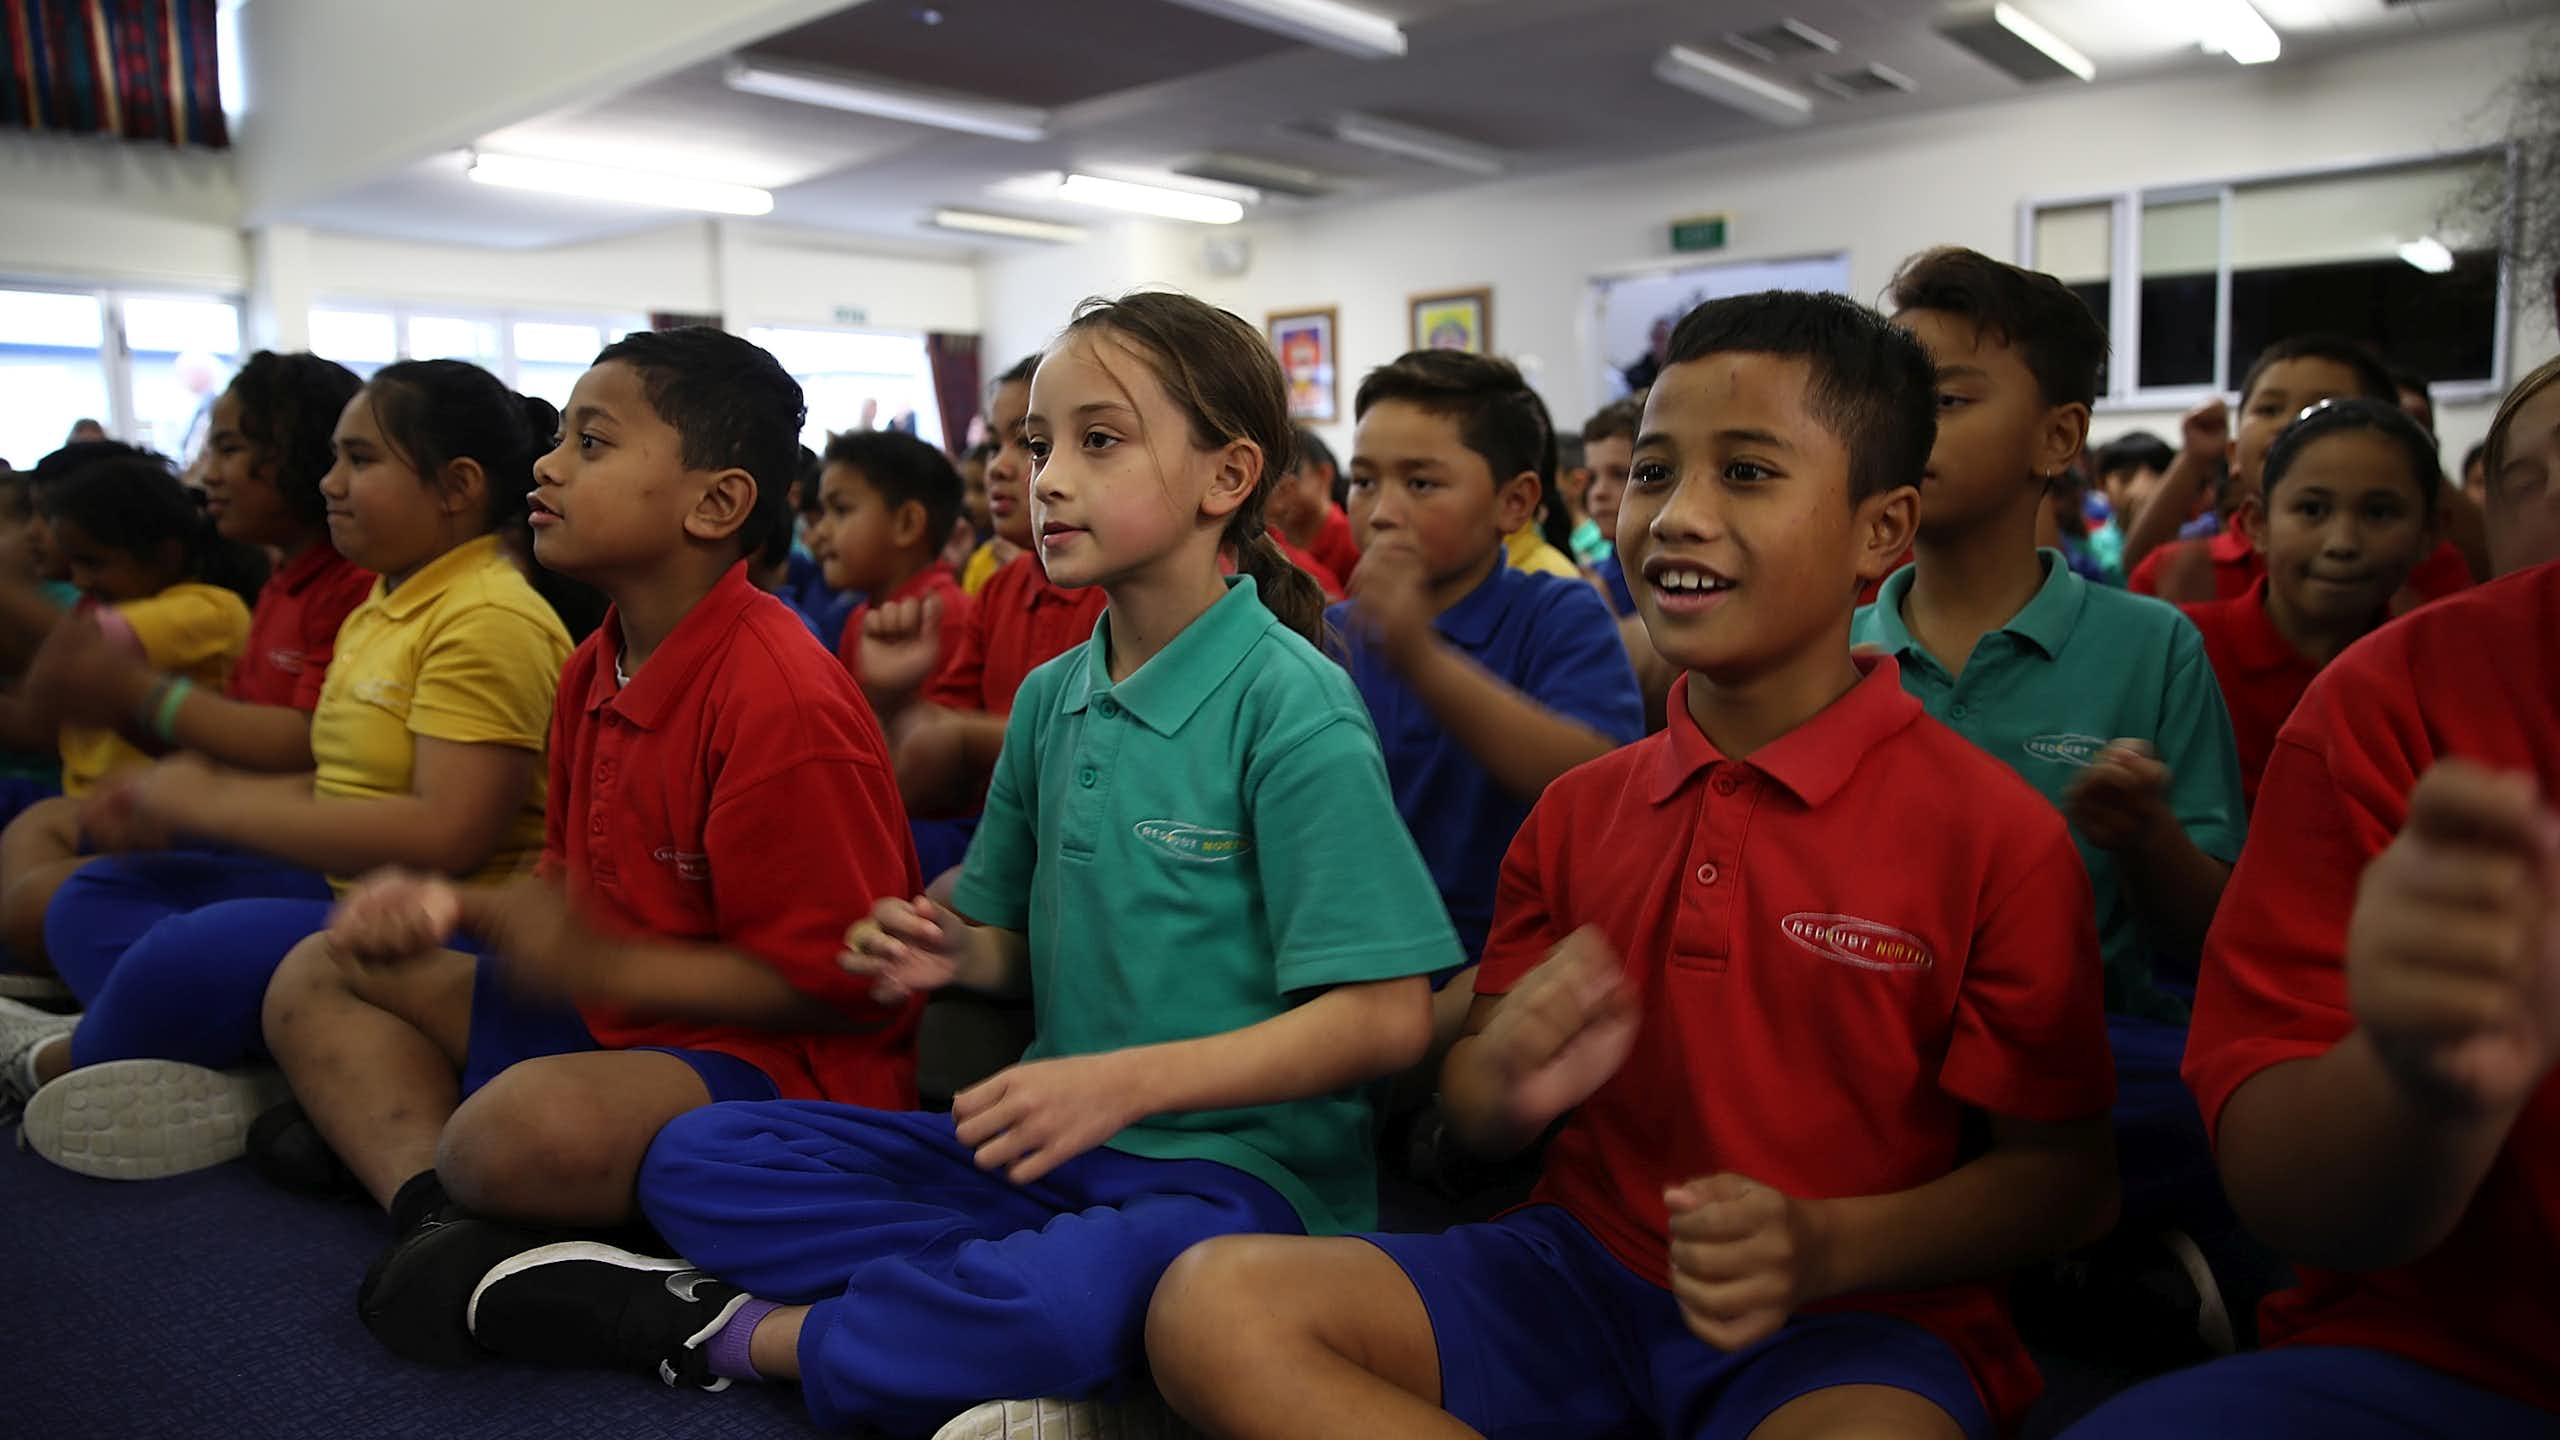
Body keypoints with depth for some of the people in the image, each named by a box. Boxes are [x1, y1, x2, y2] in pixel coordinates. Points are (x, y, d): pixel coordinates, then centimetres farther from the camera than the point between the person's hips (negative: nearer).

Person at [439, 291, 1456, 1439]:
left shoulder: (1293, 708, -14)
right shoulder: (1050, 698, 8)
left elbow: (1386, 1016, -18)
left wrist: (1126, 1079, -24)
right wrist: (950, 949, -5)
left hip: (1241, 1165, -6)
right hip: (1055, 1147, 7)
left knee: (1066, 1306, -37)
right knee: (697, 1159, 0)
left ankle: (739, 1333, -9)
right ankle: (990, 1303, -15)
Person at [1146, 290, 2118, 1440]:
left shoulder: (1995, 835, -6)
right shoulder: (1580, 813, 7)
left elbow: (2060, 1173, -2)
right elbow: (1474, 1103, 12)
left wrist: (1827, 1247, -20)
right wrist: (1509, 1081, -13)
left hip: (1856, 1318, -4)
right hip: (1582, 1260, 5)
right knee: (1213, 1304, -16)